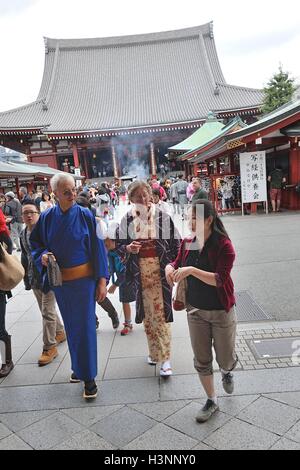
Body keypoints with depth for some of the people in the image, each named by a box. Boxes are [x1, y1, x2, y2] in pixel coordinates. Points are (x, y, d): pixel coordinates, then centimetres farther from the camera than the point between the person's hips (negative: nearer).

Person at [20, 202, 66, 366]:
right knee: (46, 309, 18)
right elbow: (24, 257, 17)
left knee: (47, 311, -5)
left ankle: (49, 347, 5)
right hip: (34, 278, 7)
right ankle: (60, 332, 39)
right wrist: (26, 277, 15)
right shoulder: (23, 234, 9)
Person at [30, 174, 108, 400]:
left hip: (84, 279, -3)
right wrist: (42, 256, -12)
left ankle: (89, 377, 16)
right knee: (71, 326, 17)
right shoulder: (47, 217, -2)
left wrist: (102, 281, -9)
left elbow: (98, 248, -7)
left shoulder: (85, 215, -9)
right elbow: (36, 243, 11)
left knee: (85, 327, 1)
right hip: (59, 281, 3)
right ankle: (78, 367, 38)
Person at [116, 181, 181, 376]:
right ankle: (155, 351, 32)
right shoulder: (127, 220, 0)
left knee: (160, 313, -4)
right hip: (140, 273, 3)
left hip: (160, 271, -2)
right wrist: (128, 248, -15)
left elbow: (176, 244, -1)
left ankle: (165, 358, 7)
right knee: (147, 314, 14)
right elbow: (119, 246, 6)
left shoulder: (163, 217, -5)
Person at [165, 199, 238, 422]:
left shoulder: (224, 245, -17)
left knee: (225, 359, 12)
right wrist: (170, 268, -10)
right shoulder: (187, 243, -2)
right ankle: (212, 401, 32)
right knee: (201, 361, 11)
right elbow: (177, 263, 13)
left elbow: (219, 279, -23)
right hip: (195, 311, 4)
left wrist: (191, 270, -32)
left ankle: (227, 371, 50)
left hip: (221, 312, -4)